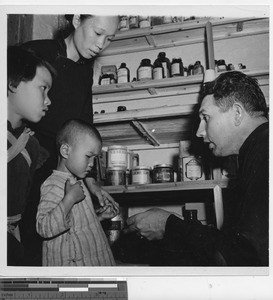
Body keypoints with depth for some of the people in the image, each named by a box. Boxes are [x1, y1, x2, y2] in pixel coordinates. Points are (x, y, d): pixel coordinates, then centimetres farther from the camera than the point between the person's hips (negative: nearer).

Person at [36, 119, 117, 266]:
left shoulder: (75, 182, 12)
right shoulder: (54, 186, -19)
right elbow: (44, 228, -30)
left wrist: (99, 216, 11)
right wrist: (69, 199, -33)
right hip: (70, 261, -9)